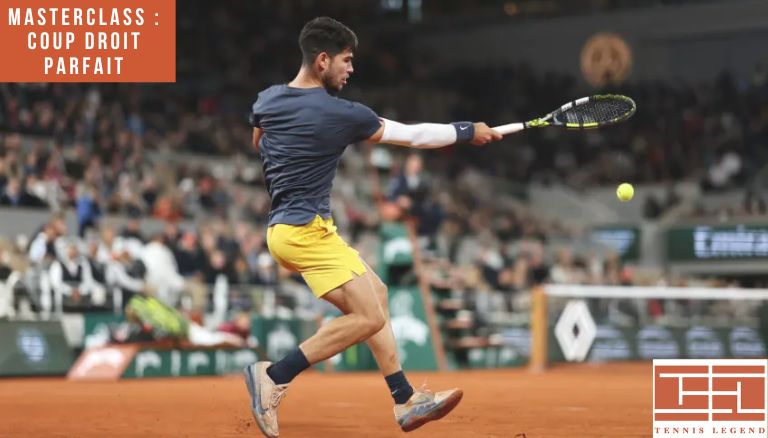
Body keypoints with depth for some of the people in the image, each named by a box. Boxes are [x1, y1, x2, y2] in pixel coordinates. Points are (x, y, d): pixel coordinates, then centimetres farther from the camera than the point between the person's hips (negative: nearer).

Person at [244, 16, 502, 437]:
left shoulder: (267, 99, 6)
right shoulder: (340, 114, -15)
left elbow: (257, 142, 29)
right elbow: (412, 135, -5)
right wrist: (468, 132, 7)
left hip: (283, 226, 10)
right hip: (306, 230, -10)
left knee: (374, 295, 15)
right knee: (369, 317, -13)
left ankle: (405, 401, 16)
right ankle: (274, 375, -11)